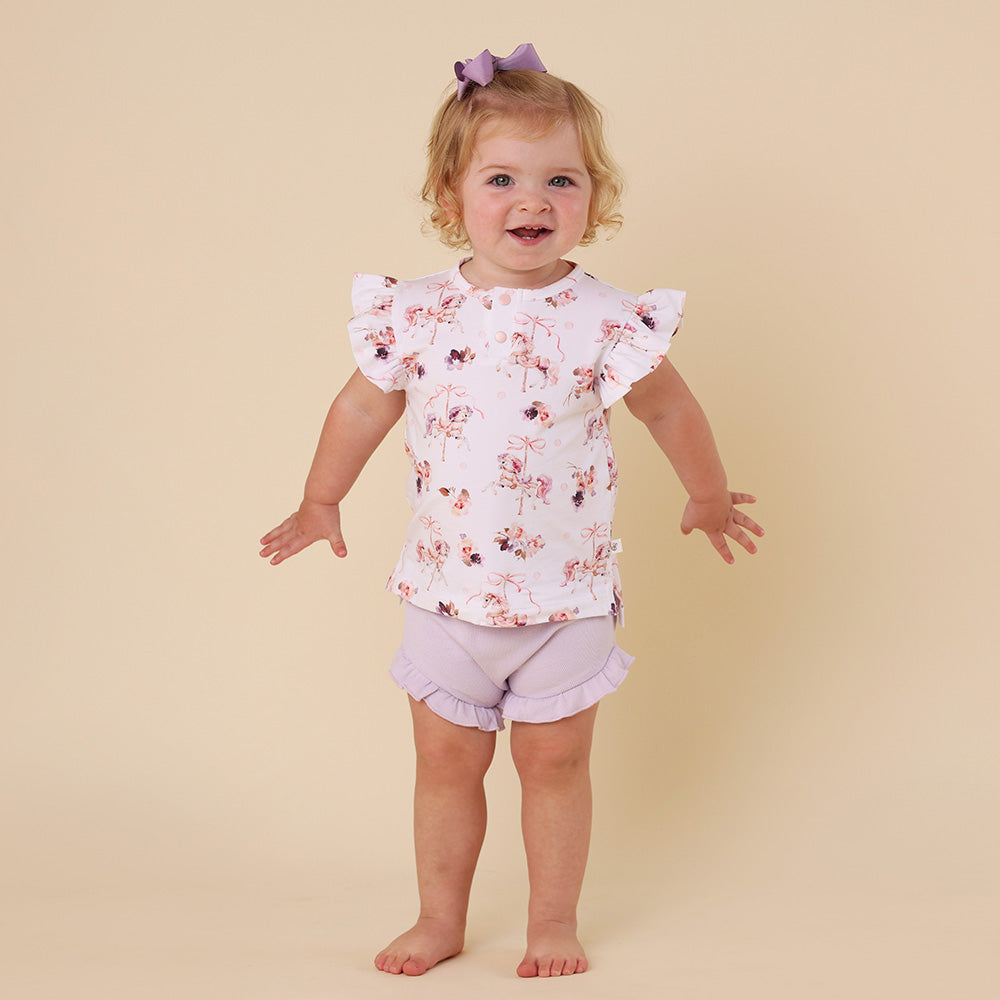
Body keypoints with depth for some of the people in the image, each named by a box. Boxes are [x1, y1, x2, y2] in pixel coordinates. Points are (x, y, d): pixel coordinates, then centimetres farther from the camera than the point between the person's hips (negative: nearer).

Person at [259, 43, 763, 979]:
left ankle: (554, 919, 28)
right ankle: (440, 919, 30)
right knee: (446, 762, 13)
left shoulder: (605, 321, -12)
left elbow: (670, 410, 3)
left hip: (566, 594, -2)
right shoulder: (416, 315, -7)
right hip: (446, 588, 2)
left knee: (554, 761, 11)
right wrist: (320, 502, 18)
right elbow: (363, 408, 9)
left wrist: (709, 497, 16)